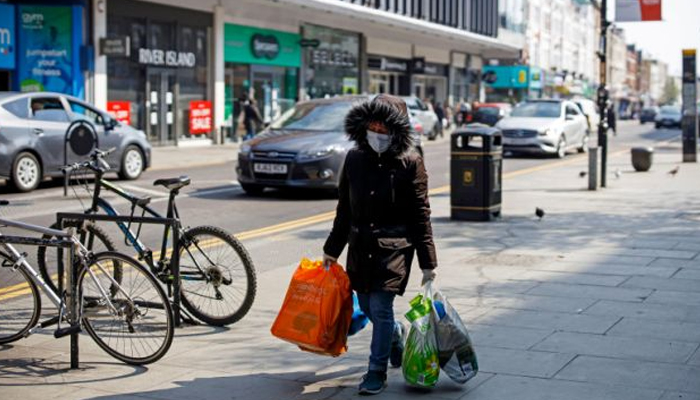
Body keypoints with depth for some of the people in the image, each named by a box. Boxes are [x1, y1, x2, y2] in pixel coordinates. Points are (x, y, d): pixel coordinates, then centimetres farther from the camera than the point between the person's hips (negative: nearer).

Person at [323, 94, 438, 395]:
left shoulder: (409, 162, -9)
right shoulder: (355, 159, 2)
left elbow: (420, 214, -6)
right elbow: (345, 209, 12)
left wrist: (427, 262, -7)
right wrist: (332, 249, 16)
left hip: (395, 245, -5)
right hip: (360, 243, 5)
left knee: (380, 308, -7)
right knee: (366, 306, 14)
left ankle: (377, 372, 9)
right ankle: (396, 334, 46)